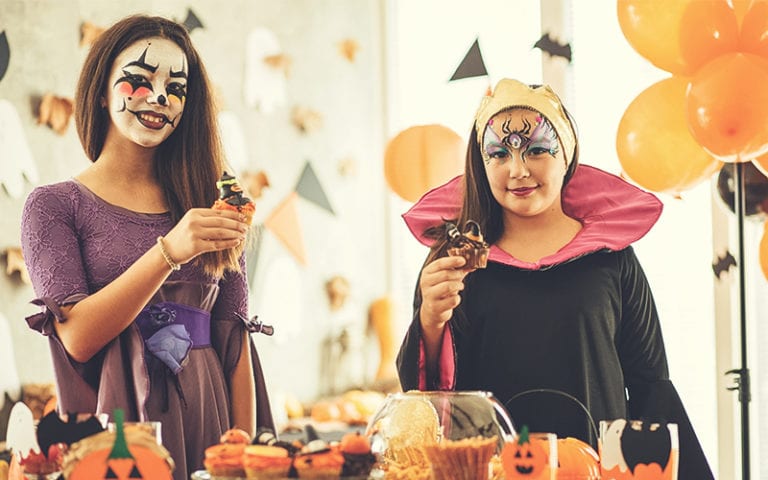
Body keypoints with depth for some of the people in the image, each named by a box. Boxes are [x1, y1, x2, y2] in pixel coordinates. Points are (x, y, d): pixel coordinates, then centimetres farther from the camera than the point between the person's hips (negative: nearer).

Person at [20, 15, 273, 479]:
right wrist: (169, 252, -21)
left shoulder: (211, 208, 9)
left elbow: (234, 342, 5)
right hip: (114, 426, -3)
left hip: (208, 423, 3)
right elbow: (77, 336, -11)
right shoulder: (54, 206, 1)